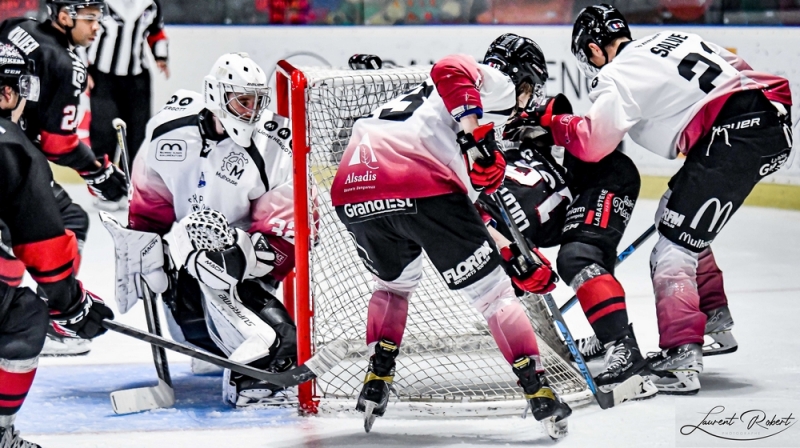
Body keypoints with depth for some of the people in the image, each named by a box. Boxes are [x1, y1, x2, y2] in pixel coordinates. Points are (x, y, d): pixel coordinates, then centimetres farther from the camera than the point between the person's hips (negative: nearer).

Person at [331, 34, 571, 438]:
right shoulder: (496, 82, 18)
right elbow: (450, 69, -8)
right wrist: (476, 130, -15)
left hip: (353, 189, 8)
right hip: (420, 188, -7)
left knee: (395, 281, 35)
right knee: (491, 291, 6)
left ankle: (376, 382, 25)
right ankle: (540, 393, 4)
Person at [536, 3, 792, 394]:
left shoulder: (618, 76, 0)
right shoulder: (672, 39, 24)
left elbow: (593, 144, -9)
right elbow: (737, 69, 29)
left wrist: (552, 122, 9)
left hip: (736, 135, -9)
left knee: (676, 243, -6)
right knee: (675, 214, 25)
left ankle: (681, 360, -14)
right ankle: (714, 320, 30)